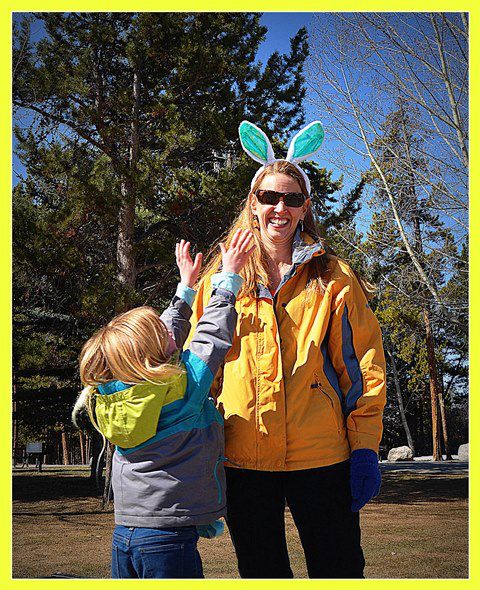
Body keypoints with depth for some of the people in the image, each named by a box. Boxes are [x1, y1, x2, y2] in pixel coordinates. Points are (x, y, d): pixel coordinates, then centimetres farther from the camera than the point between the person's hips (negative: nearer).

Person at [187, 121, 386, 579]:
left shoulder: (333, 279, 5)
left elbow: (362, 366, 2)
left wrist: (365, 447, -5)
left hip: (320, 456, -1)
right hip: (242, 459, 2)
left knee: (338, 571, 5)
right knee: (260, 574, 13)